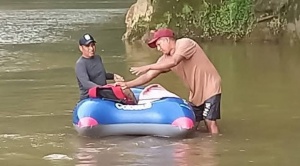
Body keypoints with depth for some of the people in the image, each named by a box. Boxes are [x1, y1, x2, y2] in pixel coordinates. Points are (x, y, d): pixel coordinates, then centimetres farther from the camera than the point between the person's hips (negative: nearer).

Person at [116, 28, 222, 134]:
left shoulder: (185, 43, -17)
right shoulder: (165, 58, 4)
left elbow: (173, 62, -33)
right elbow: (149, 76, 1)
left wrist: (148, 67, -34)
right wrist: (127, 84, -10)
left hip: (210, 87, -8)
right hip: (196, 93, 8)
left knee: (210, 121, -12)